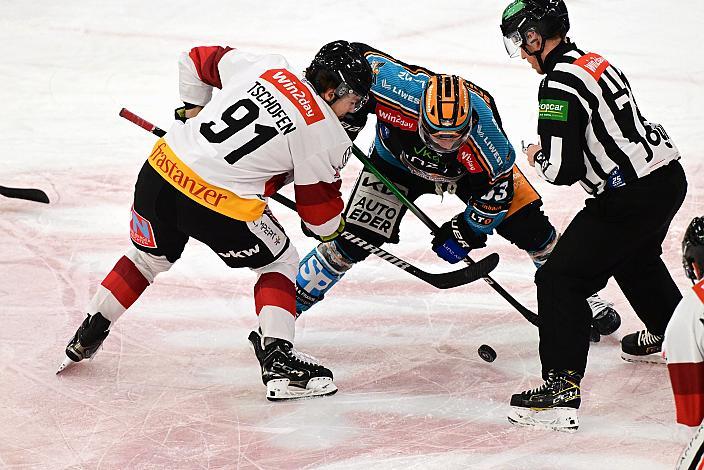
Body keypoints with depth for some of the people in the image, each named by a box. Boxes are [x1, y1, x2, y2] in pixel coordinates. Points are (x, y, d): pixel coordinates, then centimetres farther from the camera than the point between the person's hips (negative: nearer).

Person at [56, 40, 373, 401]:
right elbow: (319, 206, 6)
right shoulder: (324, 134, -4)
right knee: (279, 262, 18)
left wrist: (192, 109, 33)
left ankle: (85, 339, 40)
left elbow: (196, 59, 22)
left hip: (160, 169, 6)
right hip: (220, 208, -5)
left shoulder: (262, 66, 8)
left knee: (149, 257, 31)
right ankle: (278, 363, 7)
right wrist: (333, 229, 27)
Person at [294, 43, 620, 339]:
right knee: (351, 241, -12)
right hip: (397, 159, 0)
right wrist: (346, 120, -21)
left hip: (467, 170, 0)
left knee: (529, 226, -7)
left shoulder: (484, 133, -39)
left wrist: (464, 232, -20)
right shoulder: (401, 92, -43)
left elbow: (495, 188, -23)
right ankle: (292, 301, 5)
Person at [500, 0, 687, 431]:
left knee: (562, 278, -7)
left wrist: (537, 157, 1)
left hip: (631, 198, -10)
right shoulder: (595, 62, 11)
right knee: (636, 259, 36)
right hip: (669, 175, 10)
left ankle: (562, 389, -14)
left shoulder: (560, 85, -18)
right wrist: (552, 152, 21)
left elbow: (562, 170, -20)